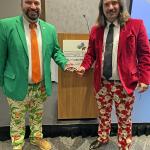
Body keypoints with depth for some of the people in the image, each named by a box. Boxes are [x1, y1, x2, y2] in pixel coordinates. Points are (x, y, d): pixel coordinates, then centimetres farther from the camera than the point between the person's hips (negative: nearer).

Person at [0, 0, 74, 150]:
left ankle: (37, 138, 49)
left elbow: (55, 51, 10)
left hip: (42, 85, 3)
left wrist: (64, 63, -8)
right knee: (17, 119, 16)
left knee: (37, 116, 24)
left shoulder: (50, 29, 1)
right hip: (18, 86, -3)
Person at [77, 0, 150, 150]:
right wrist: (84, 66, -10)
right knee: (103, 114, 20)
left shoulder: (135, 25, -5)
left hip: (124, 84, -3)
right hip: (102, 82, 3)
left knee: (124, 119, 12)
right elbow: (91, 53, 10)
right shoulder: (96, 29, 6)